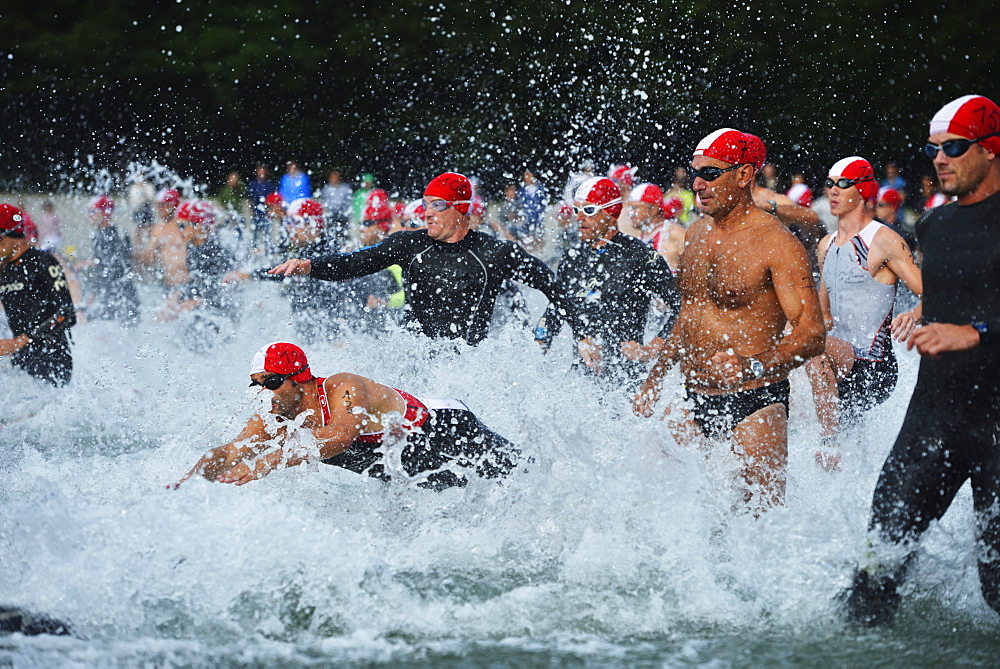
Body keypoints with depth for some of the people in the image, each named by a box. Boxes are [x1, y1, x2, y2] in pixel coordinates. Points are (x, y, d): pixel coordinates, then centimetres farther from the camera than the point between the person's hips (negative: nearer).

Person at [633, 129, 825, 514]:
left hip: (755, 404, -7)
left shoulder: (775, 243, -12)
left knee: (763, 512, -15)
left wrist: (754, 367, -36)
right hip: (694, 402, 7)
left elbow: (812, 333, -21)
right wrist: (653, 380, 24)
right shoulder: (697, 235, 12)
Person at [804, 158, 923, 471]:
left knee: (816, 347, -32)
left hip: (873, 366, -9)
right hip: (842, 365, 9)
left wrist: (914, 316, -35)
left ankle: (830, 444, -30)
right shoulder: (827, 246, 15)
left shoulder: (883, 242, -8)